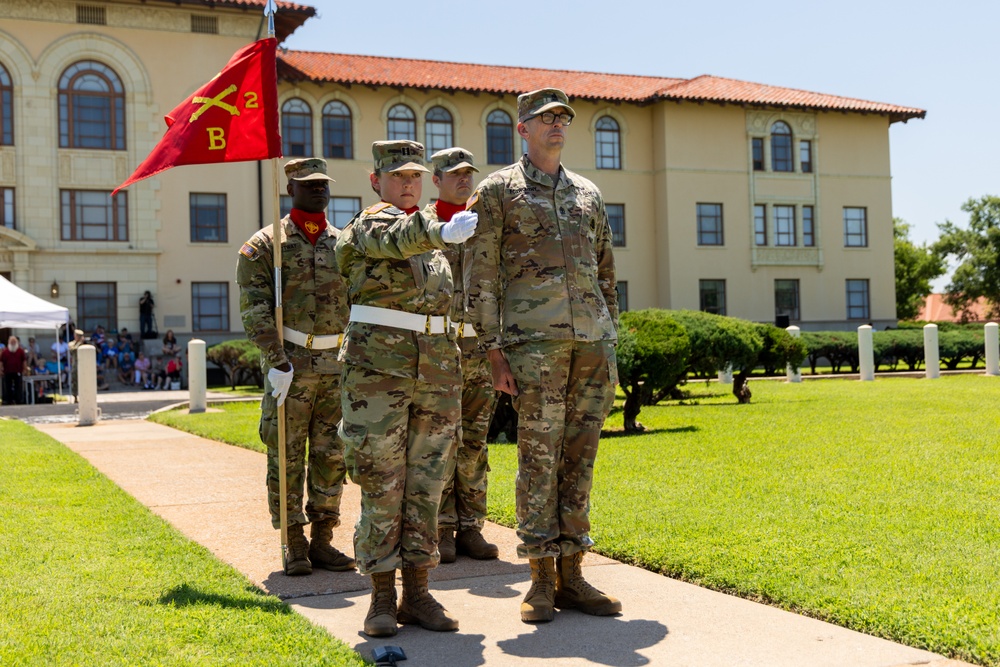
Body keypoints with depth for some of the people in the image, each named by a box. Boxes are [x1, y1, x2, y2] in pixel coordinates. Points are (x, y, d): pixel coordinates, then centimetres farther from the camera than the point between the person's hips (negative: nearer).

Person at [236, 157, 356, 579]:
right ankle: (294, 544, 10)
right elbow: (254, 310, -7)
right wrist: (277, 361, -15)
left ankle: (322, 540, 17)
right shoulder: (265, 245, 0)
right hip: (290, 365, -4)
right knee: (287, 458, 0)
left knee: (332, 456, 7)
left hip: (338, 367, 4)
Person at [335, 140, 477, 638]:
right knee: (381, 484, -1)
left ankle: (417, 594, 14)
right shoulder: (368, 226, -4)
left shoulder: (428, 234, 17)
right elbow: (401, 238, -28)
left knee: (426, 483, 6)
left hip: (436, 368, 6)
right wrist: (442, 232, -49)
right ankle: (383, 597, 8)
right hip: (378, 367, -6)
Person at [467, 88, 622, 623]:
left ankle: (572, 575, 14)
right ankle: (541, 580, 7)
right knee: (538, 457, -3)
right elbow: (482, 277, -1)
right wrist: (493, 352, -8)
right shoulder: (497, 190, 4)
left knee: (580, 458, 6)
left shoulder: (588, 193, 18)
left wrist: (611, 347, 14)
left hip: (592, 340, 5)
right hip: (535, 339, -5)